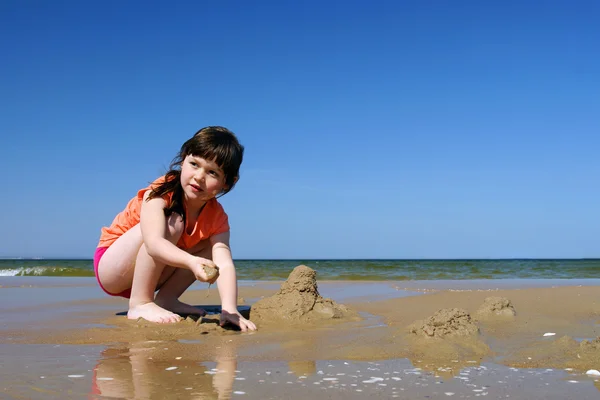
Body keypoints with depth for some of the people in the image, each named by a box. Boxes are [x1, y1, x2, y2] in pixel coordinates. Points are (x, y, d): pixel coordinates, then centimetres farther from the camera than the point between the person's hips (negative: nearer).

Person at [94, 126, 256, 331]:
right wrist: (192, 262, -58)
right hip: (110, 265, -5)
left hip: (147, 274, 6)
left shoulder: (217, 217, -11)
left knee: (211, 245, -7)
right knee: (172, 222, -30)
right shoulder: (160, 193, -25)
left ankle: (166, 299, -7)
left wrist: (230, 309, -40)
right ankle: (139, 304, -23)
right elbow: (154, 244, -41)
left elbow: (224, 263, -25)